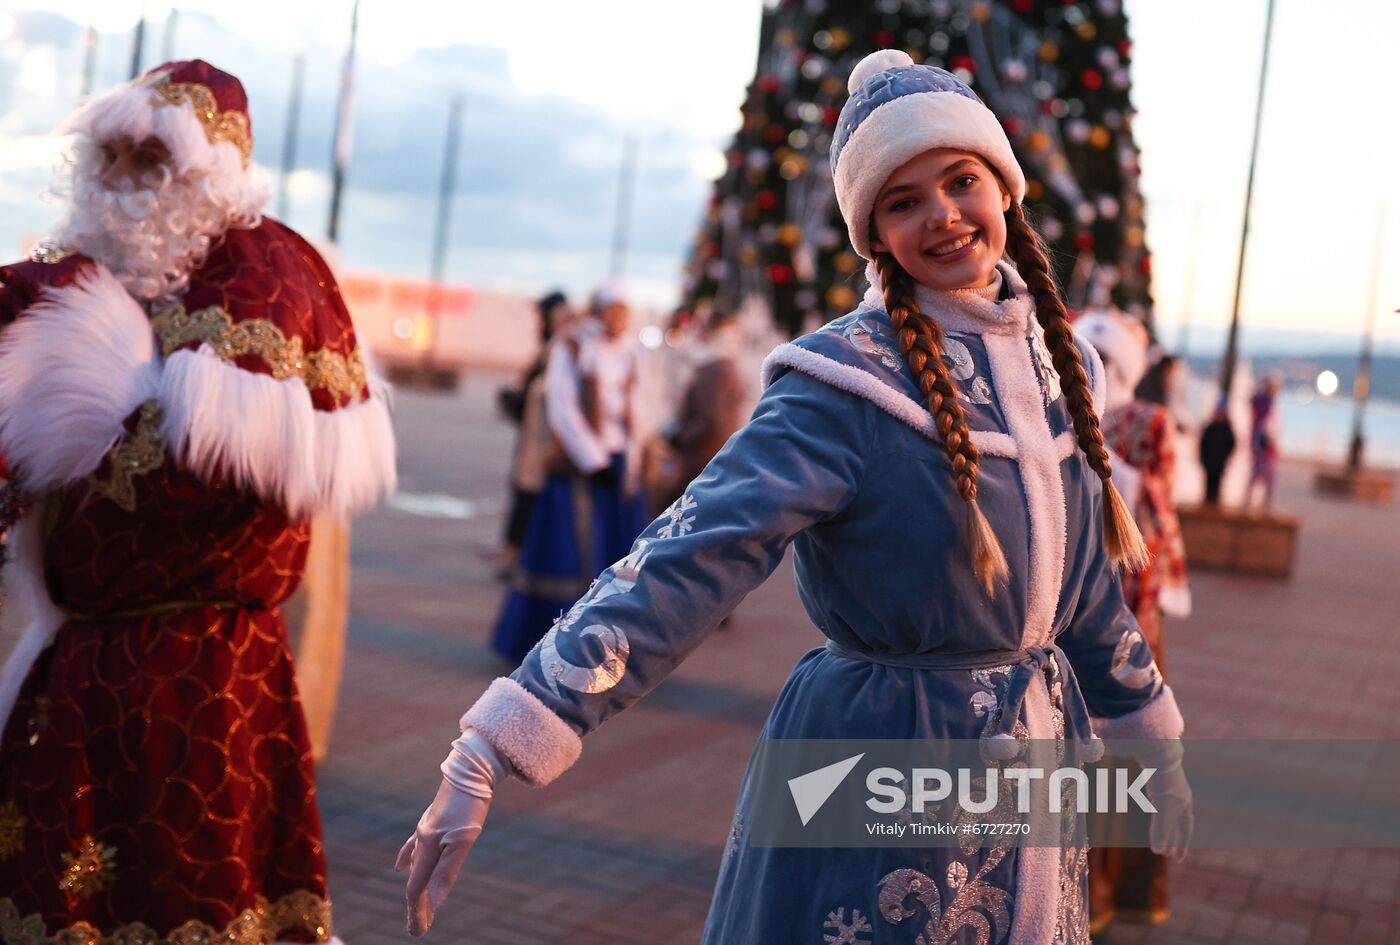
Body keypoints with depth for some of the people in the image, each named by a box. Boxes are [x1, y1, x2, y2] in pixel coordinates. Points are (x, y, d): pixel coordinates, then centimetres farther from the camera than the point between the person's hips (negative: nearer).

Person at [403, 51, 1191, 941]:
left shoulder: (1053, 358, 2)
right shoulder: (846, 385, -19)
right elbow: (688, 562, -29)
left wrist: (1152, 734, 21)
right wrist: (492, 752, -37)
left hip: (1037, 748, 6)